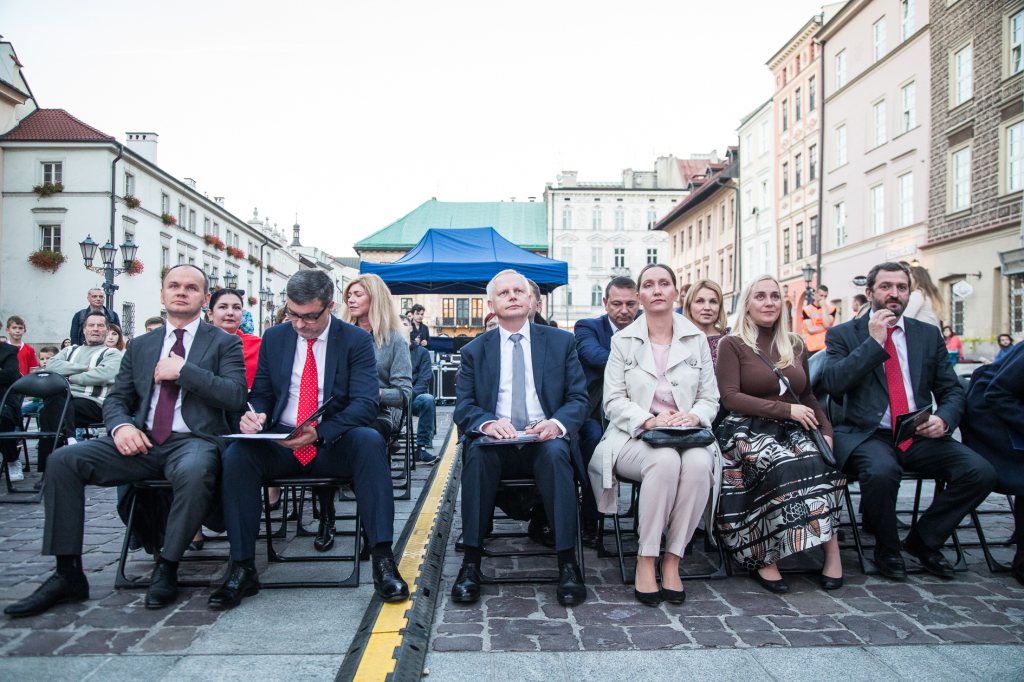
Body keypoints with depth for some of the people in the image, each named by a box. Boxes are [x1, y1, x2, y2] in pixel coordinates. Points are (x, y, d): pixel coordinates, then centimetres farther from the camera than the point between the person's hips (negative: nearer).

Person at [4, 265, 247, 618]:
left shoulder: (224, 343, 6)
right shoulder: (141, 346, 21)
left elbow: (236, 396, -7)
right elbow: (116, 398, 19)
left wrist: (183, 370, -12)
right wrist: (120, 426, -4)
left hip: (193, 440, -5)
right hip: (141, 442, 5)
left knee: (193, 473, -39)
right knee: (62, 460, -14)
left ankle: (166, 569, -16)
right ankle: (68, 574, -6)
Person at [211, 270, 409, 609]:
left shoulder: (357, 341, -2)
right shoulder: (274, 337, 11)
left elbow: (366, 404, -11)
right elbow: (260, 393, 16)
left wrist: (319, 432, -27)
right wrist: (254, 415, -10)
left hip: (333, 444, -3)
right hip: (279, 444, 3)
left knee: (370, 441, -34)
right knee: (238, 453, -27)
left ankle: (383, 559, -32)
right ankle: (242, 569, -17)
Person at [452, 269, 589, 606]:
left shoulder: (561, 342, 13)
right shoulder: (474, 350, 14)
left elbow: (579, 398, 7)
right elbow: (463, 406, 5)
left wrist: (557, 423, -17)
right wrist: (487, 423, -19)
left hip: (545, 440, 0)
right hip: (496, 442, 1)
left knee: (556, 452, -34)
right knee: (478, 452, -32)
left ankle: (567, 562, -27)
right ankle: (471, 562, -24)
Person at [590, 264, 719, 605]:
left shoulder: (696, 339, 12)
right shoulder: (623, 340, 7)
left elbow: (710, 398, 11)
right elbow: (613, 401, 1)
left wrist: (693, 416, -12)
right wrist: (649, 421, -17)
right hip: (634, 437, -2)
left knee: (699, 462, -33)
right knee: (665, 459, -35)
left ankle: (672, 560, -18)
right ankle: (645, 559, -21)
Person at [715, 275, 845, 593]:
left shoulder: (795, 345, 20)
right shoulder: (732, 344, 4)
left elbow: (808, 396, 26)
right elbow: (730, 397, -6)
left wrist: (826, 430, 8)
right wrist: (785, 409, -11)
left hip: (792, 431, 4)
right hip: (748, 430, -4)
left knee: (817, 462, -30)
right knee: (784, 465, -35)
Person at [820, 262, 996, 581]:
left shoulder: (929, 335, 15)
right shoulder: (843, 335, 4)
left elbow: (952, 391, 14)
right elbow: (832, 383, -12)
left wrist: (943, 418, -9)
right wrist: (874, 341, -13)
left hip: (920, 436, 4)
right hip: (867, 435, -4)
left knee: (981, 471, -20)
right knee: (881, 470, -36)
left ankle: (923, 540, 4)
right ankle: (887, 548, -5)